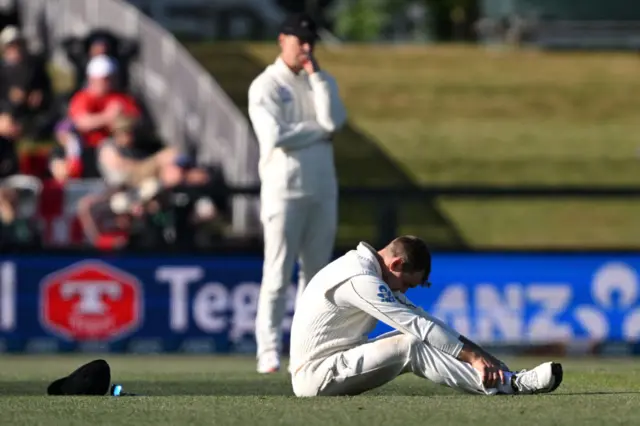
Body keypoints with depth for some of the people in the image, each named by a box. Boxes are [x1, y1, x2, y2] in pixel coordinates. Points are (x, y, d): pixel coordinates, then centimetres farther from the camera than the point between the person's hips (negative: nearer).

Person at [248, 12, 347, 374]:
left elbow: (333, 121, -7)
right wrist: (319, 129, -8)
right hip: (285, 190, -5)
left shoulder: (322, 82, 12)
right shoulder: (265, 86, -3)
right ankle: (269, 352, -8)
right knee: (278, 275, -8)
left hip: (322, 190, 5)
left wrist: (316, 76, -6)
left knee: (316, 273, 6)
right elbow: (275, 136, -16)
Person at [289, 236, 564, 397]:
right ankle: (507, 385, -27)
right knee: (411, 345, -22)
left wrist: (477, 353, 5)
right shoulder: (360, 280, -20)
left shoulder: (369, 271, 13)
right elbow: (419, 325, -22)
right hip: (315, 376, -10)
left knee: (414, 339, 0)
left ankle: (498, 374, -10)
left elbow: (420, 318, 12)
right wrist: (472, 356, -22)